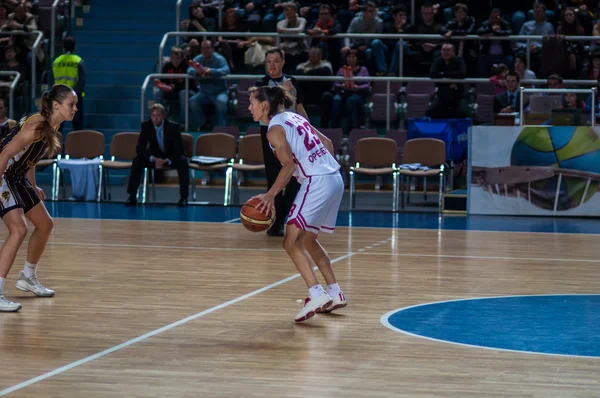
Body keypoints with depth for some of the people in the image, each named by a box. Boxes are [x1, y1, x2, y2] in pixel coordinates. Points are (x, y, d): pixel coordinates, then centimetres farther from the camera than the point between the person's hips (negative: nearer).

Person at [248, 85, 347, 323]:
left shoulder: (275, 129, -7)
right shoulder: (294, 118, 17)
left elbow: (289, 166, -17)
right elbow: (327, 143, 20)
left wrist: (270, 195, -16)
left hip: (317, 183, -9)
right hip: (335, 179, 9)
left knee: (291, 241, -9)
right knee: (308, 240, 21)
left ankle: (316, 294, -22)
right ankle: (334, 294, 22)